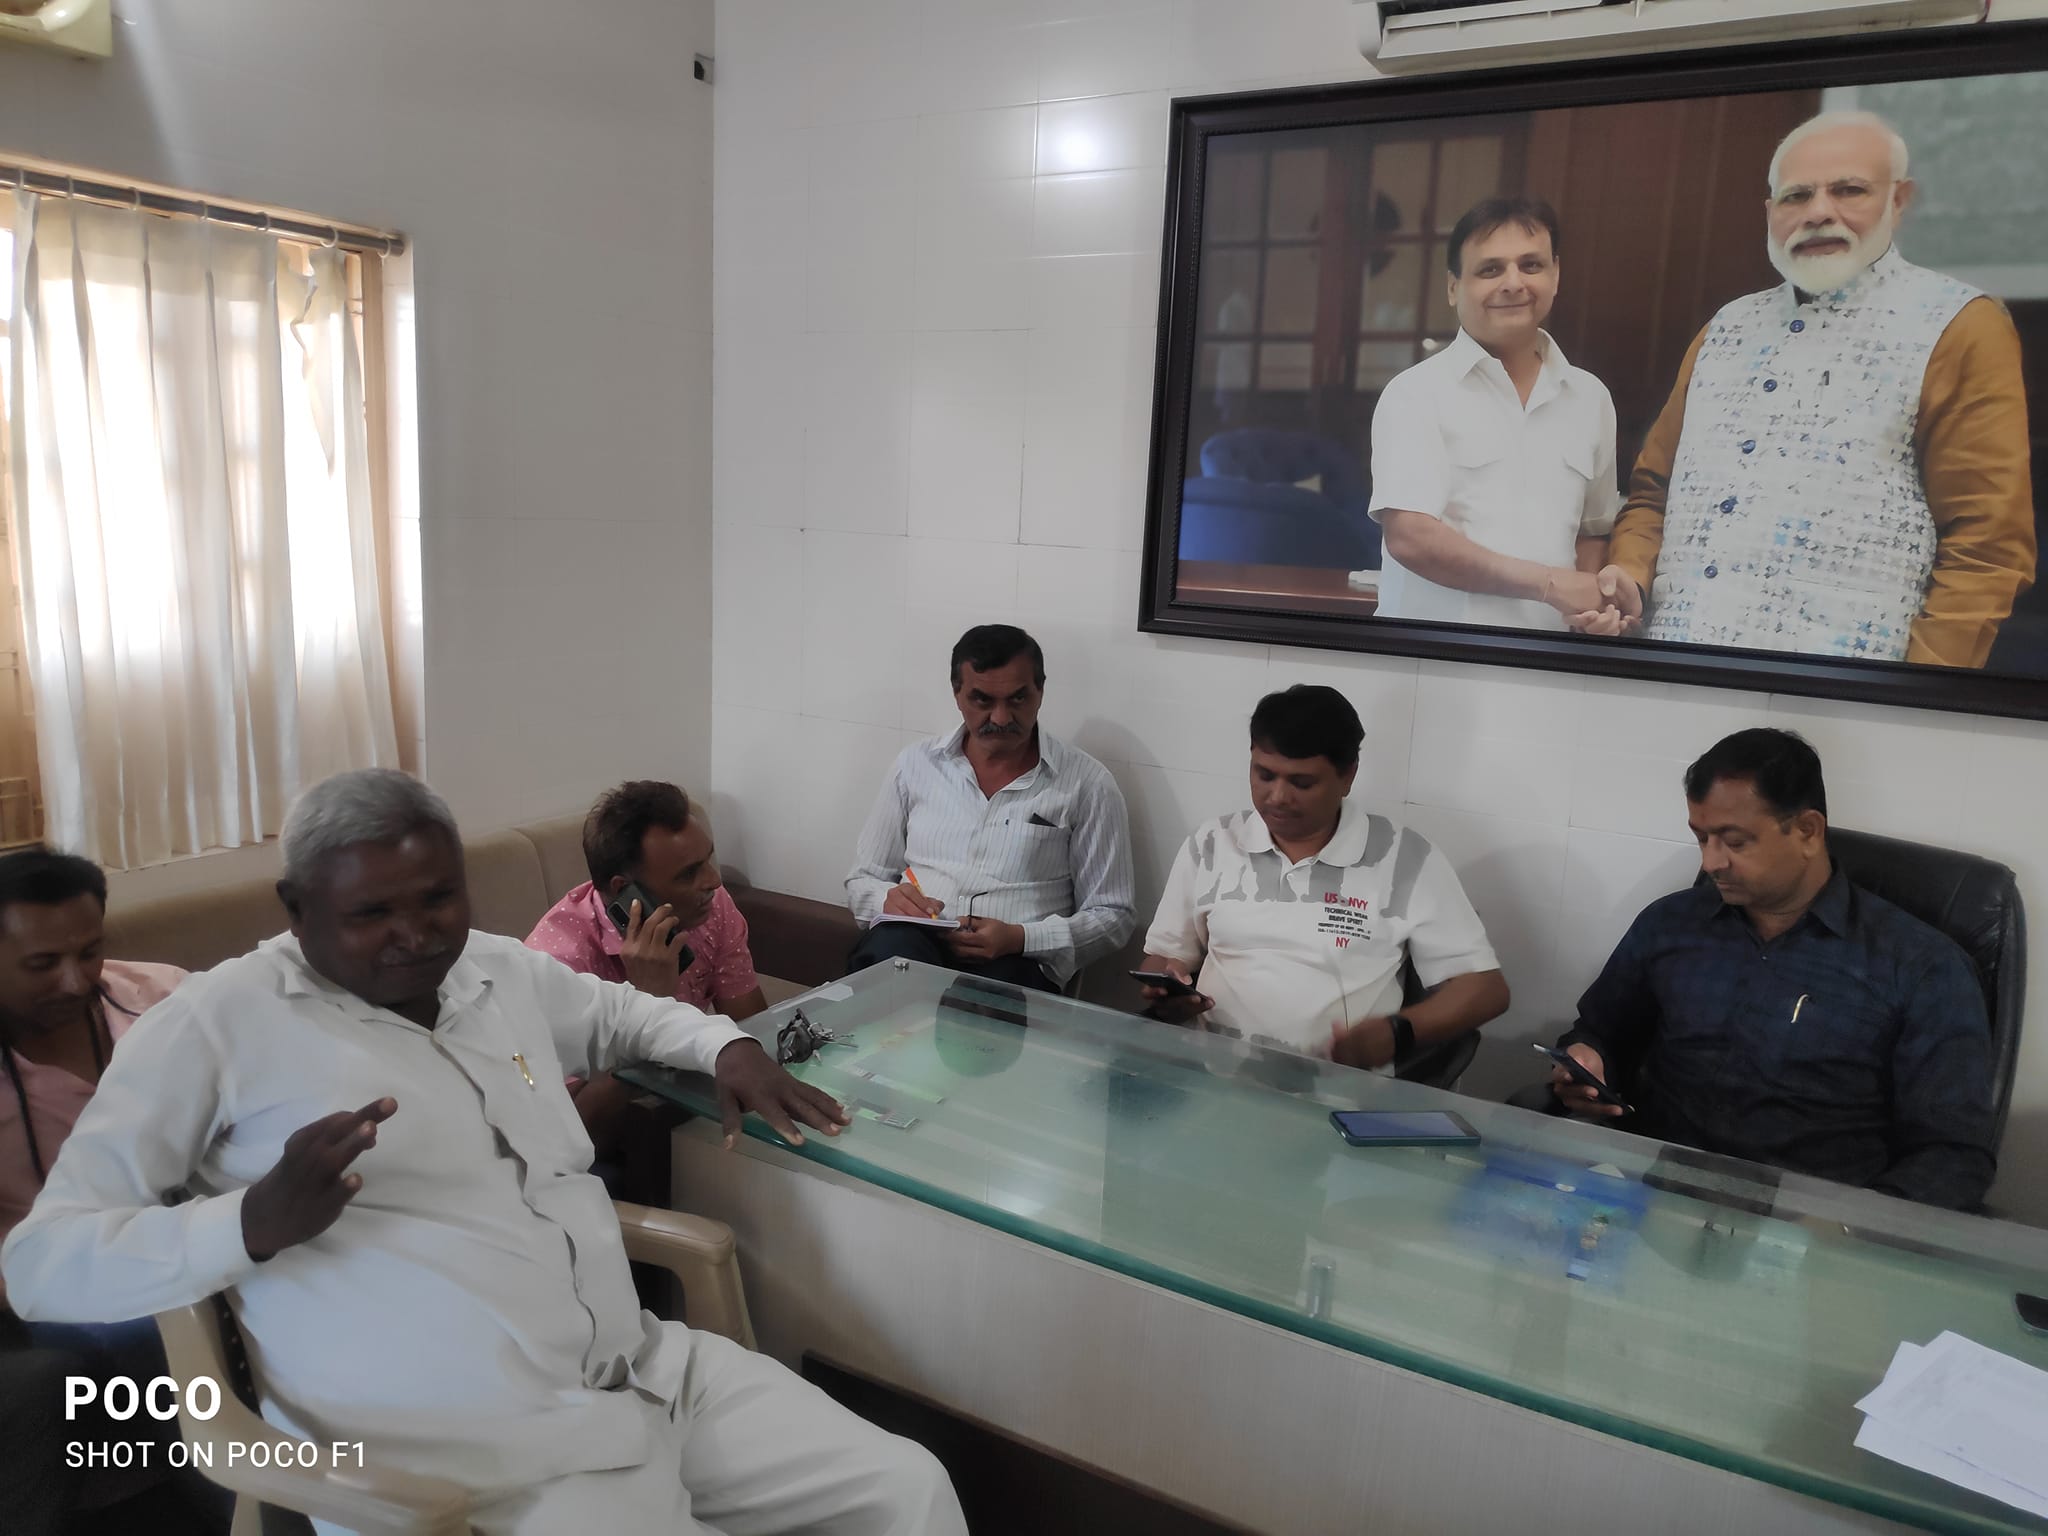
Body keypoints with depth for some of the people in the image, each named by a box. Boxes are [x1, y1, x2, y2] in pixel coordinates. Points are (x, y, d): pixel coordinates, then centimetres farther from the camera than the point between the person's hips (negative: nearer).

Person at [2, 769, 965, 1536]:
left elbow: (619, 1011, 32)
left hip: (652, 1372, 7)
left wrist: (727, 1048, 13)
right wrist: (260, 1219, -23)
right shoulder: (221, 1021, -5)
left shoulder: (504, 971, 12)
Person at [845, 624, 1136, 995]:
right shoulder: (916, 765, 12)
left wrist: (1020, 938, -14)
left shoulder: (1086, 784, 2)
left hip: (1016, 963, -2)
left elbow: (1113, 916, 4)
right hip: (909, 941, 3)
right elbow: (862, 881, 18)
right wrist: (889, 898, -8)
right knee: (889, 951, -34)